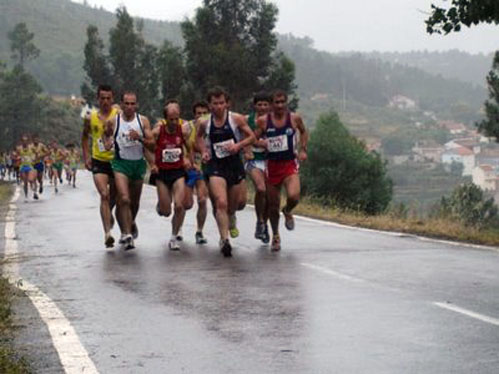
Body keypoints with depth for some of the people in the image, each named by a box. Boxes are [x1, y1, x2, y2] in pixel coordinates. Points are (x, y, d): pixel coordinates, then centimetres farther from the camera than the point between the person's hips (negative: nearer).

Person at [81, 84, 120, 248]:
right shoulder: (90, 117, 3)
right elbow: (85, 136, 17)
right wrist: (86, 156, 8)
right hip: (98, 161, 0)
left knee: (114, 197, 14)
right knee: (104, 195, -16)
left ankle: (108, 215, 48)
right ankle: (107, 233, -20)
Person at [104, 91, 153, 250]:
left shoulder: (143, 121, 0)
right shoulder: (113, 121, -2)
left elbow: (152, 142, -4)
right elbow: (106, 134, 16)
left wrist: (140, 138, -23)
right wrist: (107, 142, -6)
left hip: (138, 163, 3)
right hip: (120, 163, -2)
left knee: (135, 201, 16)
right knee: (124, 199, -19)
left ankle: (131, 223, 46)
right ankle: (127, 234, -18)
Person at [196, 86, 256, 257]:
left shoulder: (236, 119, -6)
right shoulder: (204, 123, -1)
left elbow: (252, 137, 0)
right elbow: (199, 137, 20)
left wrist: (238, 145, -17)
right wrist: (203, 151, 3)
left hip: (235, 163, 1)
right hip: (215, 166, -1)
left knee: (239, 203, 11)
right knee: (221, 203, -16)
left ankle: (229, 216, 47)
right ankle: (224, 240, -15)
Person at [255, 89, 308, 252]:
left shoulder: (295, 118, -1)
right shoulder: (263, 121, -3)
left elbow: (304, 132, 18)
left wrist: (303, 149, 6)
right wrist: (261, 143, -17)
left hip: (290, 165, -1)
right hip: (272, 165, 1)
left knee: (293, 197, -26)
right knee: (273, 205, 8)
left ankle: (287, 211, 12)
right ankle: (275, 236, 31)